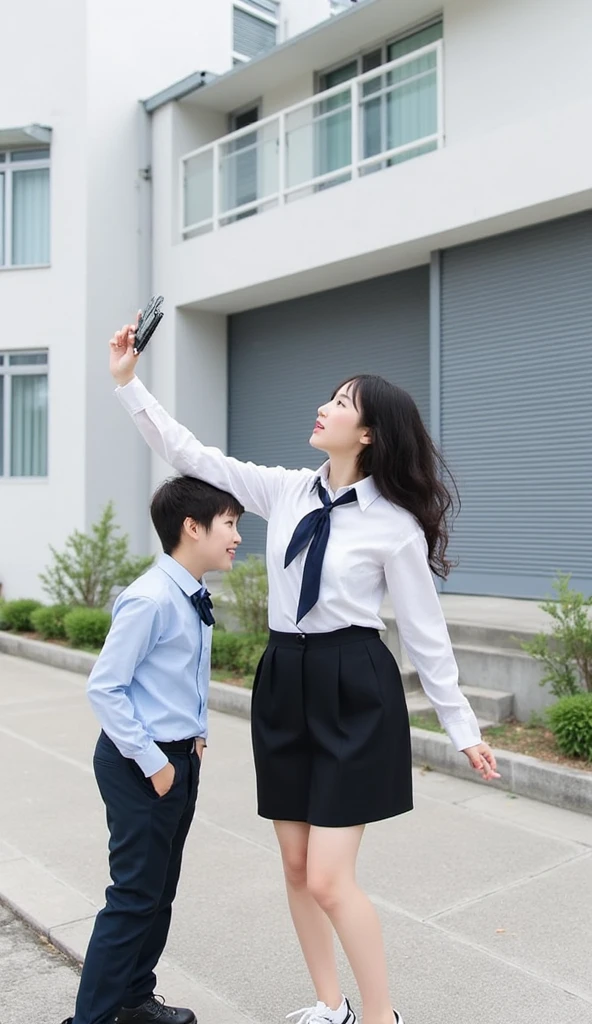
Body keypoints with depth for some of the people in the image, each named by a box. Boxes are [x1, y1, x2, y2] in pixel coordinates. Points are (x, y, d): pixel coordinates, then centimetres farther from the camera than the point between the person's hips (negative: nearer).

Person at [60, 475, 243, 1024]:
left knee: (161, 891, 20)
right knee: (135, 896, 1)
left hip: (180, 758, 9)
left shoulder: (194, 599, 4)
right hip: (140, 764, -9)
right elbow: (104, 687, -21)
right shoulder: (150, 599, -23)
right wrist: (153, 763, -18)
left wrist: (196, 738, 10)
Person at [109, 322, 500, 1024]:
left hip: (354, 692, -6)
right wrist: (128, 382, 3)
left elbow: (426, 634, -5)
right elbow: (192, 457, 5)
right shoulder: (286, 491, 2)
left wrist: (463, 730, 1)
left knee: (328, 880, -5)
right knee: (295, 865, 15)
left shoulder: (396, 525, -11)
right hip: (283, 682, 6)